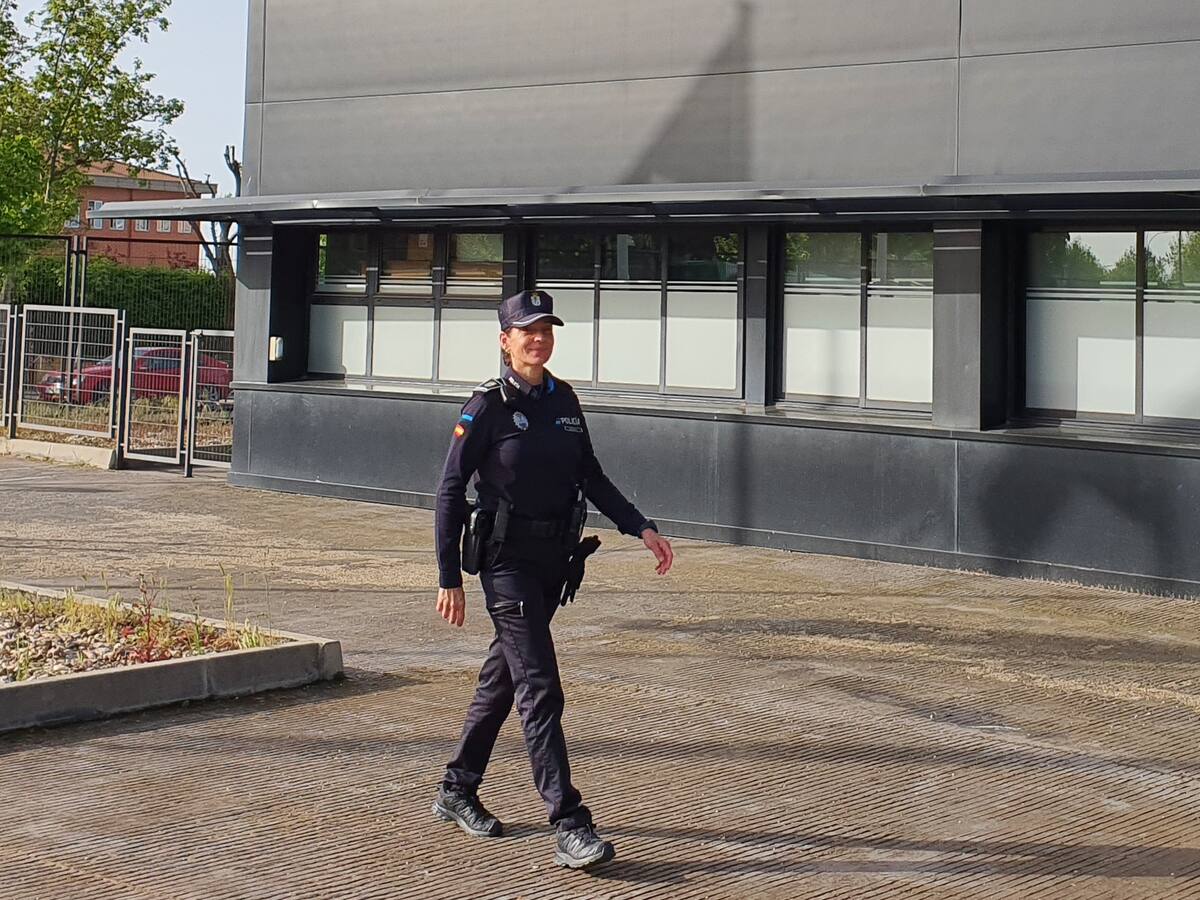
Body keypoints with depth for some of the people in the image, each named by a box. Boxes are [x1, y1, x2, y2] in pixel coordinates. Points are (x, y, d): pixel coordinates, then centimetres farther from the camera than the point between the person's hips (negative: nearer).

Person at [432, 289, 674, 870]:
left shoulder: (564, 400, 8)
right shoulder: (487, 408, -9)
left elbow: (590, 477, 15)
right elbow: (451, 492, -7)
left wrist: (641, 527, 5)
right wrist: (449, 578, -10)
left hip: (554, 558, 7)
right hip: (507, 559, -7)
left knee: (502, 677, 17)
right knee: (540, 690, -11)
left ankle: (456, 791, 32)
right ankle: (568, 826, -13)